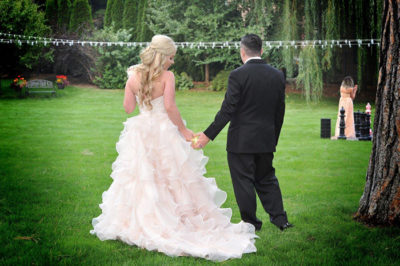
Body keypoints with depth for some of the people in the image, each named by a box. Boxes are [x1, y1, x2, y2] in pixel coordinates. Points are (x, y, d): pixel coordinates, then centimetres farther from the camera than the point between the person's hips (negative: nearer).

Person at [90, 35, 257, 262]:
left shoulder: (134, 76, 0)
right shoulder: (167, 76, -11)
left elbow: (128, 107, 2)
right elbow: (169, 107, -17)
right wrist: (183, 130, -8)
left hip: (141, 133, 4)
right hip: (164, 132, -3)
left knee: (142, 178, 9)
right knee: (173, 178, 5)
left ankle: (141, 223, 12)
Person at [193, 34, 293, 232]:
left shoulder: (238, 75, -14)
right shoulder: (277, 76, 3)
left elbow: (227, 110, -18)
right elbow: (280, 112, 8)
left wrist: (208, 135, -14)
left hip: (241, 141, -5)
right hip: (266, 141, 5)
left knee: (244, 182, 6)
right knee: (267, 179, 20)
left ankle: (251, 223, 15)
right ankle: (279, 218, 20)